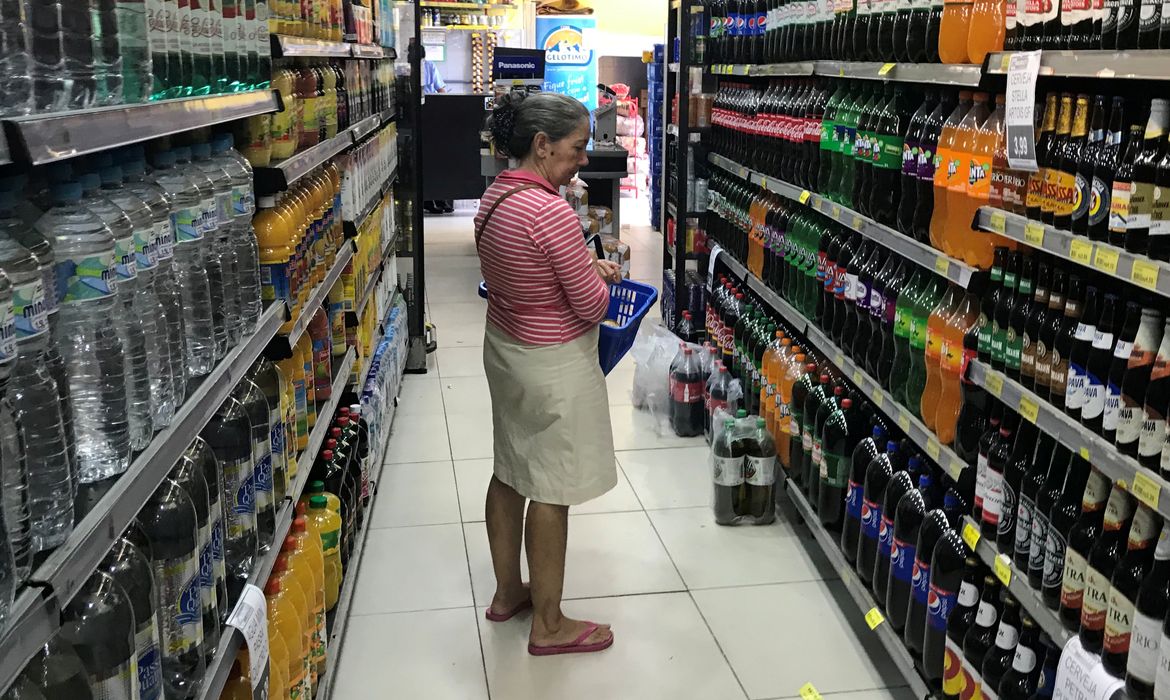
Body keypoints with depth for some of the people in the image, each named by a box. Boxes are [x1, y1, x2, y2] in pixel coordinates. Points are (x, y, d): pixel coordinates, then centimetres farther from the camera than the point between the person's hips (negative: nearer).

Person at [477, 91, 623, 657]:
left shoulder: (495, 195, 2)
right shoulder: (551, 212, -27)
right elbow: (593, 306, -21)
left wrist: (584, 265, 8)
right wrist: (599, 277, 1)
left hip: (504, 348, 10)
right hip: (552, 366, -9)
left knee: (510, 473, 20)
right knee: (551, 491, 3)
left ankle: (507, 592, 37)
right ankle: (548, 625, 17)